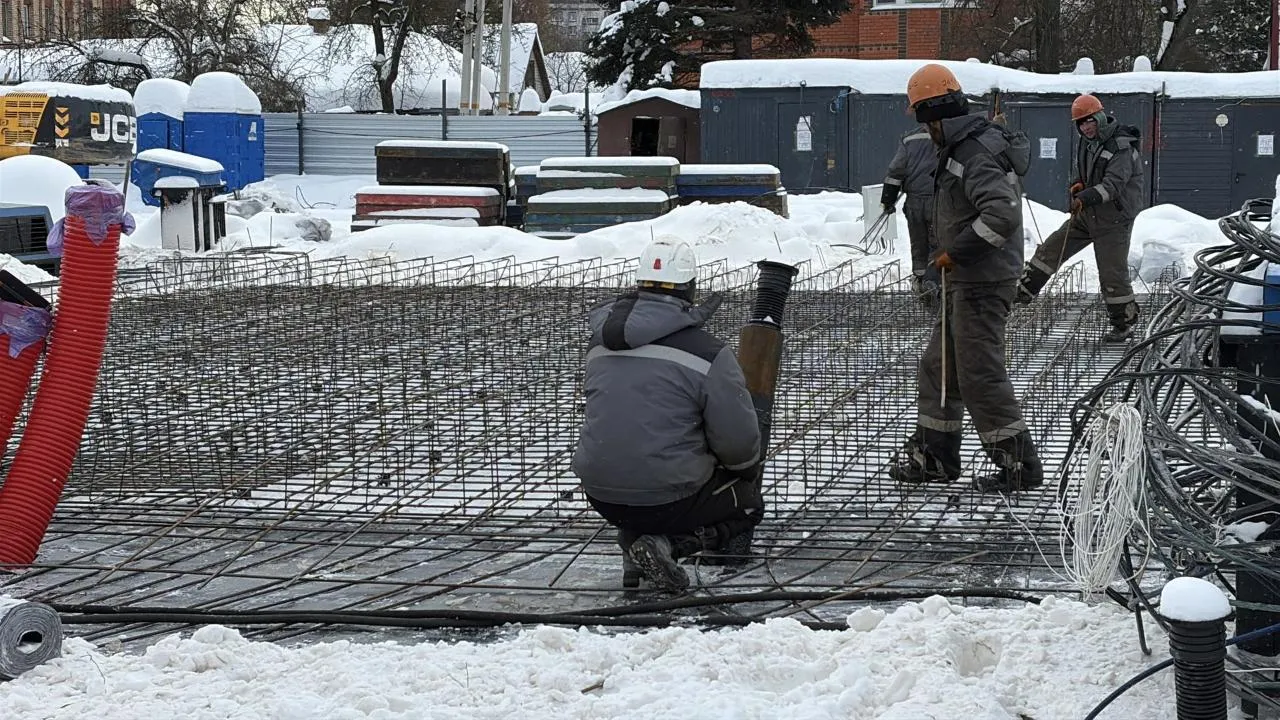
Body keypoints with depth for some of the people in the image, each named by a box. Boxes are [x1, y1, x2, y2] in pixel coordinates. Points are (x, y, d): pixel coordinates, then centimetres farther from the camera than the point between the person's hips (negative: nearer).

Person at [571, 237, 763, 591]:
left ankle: (632, 551, 11)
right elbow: (737, 438, -10)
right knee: (748, 503, 21)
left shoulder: (600, 343, 5)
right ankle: (666, 544, -5)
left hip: (600, 494, 6)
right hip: (667, 500, -6)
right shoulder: (708, 353, -13)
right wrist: (748, 469, 14)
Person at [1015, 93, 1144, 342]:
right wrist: (1078, 184, -3)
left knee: (1112, 271, -5)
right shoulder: (1086, 143, 7)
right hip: (1087, 214, 8)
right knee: (1051, 248, 7)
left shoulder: (1122, 147, -19)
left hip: (1113, 219, -8)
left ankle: (1125, 323, 9)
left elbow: (1113, 184, -29)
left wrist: (1086, 197, -42)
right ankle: (1023, 292, 15)